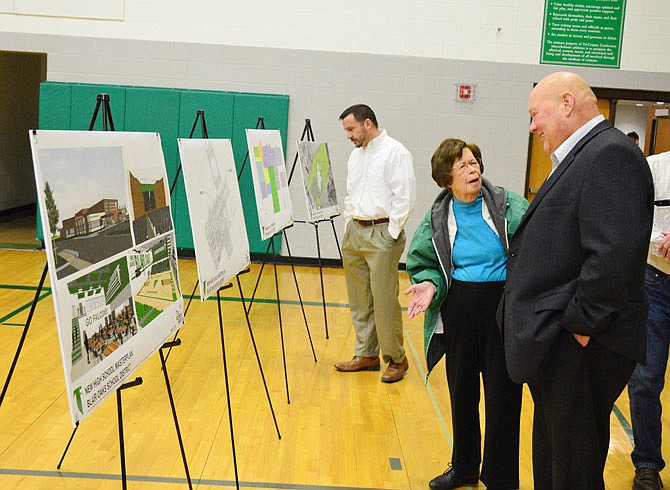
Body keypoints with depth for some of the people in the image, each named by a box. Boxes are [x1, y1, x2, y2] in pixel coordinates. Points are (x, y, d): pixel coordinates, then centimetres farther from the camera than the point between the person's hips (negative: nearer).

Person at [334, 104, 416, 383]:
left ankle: (396, 359, 4)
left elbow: (405, 197, -13)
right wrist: (348, 224, 15)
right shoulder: (356, 155, 18)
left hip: (382, 232, -8)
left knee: (384, 299, -8)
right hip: (354, 232, 8)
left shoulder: (395, 152, -7)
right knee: (359, 299, 11)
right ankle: (366, 355, 21)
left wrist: (391, 233, -14)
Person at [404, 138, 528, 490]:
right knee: (461, 391, 16)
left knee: (502, 396, 3)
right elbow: (424, 262, 7)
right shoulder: (438, 217, 1)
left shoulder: (508, 205, -7)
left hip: (504, 309, -3)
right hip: (458, 311, 3)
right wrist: (429, 284, -14)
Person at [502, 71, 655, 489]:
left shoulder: (610, 154, -18)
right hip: (560, 345, 10)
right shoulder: (581, 156, 15)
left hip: (581, 346, -10)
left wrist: (581, 325, -20)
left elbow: (614, 255, -28)